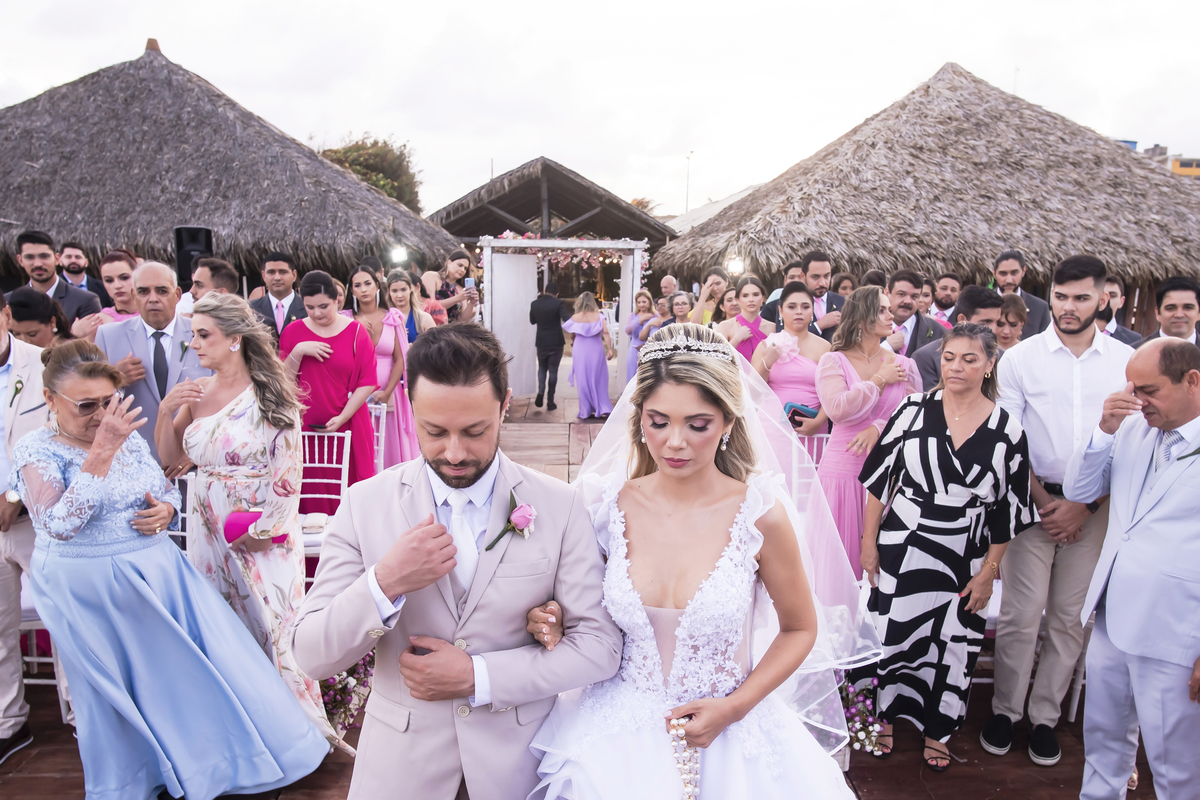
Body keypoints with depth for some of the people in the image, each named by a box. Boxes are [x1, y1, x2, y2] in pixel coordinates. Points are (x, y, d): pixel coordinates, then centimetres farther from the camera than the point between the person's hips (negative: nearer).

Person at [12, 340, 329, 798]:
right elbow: (57, 525, -25)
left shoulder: (126, 436, 4)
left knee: (194, 663, 7)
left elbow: (168, 490, 16)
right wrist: (102, 452, -27)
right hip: (90, 591, -5)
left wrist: (165, 510, -9)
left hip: (158, 573, 5)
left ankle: (215, 759, 27)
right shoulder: (36, 451, -10)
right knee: (117, 689, 8)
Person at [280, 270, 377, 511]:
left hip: (346, 427, -1)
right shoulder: (293, 331, 8)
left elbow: (368, 382, -3)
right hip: (304, 428, 2)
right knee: (310, 493, 0)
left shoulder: (356, 331, 1)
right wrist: (297, 352, -12)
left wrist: (342, 418, -12)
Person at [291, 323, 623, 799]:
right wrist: (384, 584, -27)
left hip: (517, 760, 0)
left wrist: (479, 677, -19)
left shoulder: (560, 506, -12)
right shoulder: (365, 504, -10)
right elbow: (311, 658, -10)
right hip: (400, 760, 1)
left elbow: (600, 645, -10)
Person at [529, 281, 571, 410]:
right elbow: (567, 319, -21)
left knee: (542, 367, 20)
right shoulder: (558, 303, -11)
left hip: (541, 342, 2)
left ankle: (540, 392, -3)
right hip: (556, 342, -2)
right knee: (553, 370, 6)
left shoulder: (534, 304, -1)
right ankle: (550, 401, 7)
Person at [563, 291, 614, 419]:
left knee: (583, 380, 7)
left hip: (580, 351, 0)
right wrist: (610, 349, -10)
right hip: (596, 350, 0)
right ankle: (603, 408, 5)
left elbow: (572, 335, 5)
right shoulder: (599, 316, -4)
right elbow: (605, 333, -12)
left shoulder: (575, 317, -3)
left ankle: (586, 411, 10)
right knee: (598, 379, 9)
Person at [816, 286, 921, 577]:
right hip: (843, 468, -2)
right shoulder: (833, 361, -1)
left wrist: (878, 427, -16)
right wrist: (879, 381, -7)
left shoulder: (904, 365, 8)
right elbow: (837, 409, -16)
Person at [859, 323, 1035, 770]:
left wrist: (988, 572, -1)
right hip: (902, 546, 0)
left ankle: (936, 732, 35)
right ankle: (884, 718, 33)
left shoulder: (1007, 431, -5)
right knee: (891, 633, 9)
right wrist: (869, 541, -2)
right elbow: (880, 477, -1)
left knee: (954, 645, 12)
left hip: (965, 559, 1)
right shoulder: (914, 410, -5)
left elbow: (1008, 511, 0)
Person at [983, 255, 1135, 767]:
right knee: (1020, 613, -4)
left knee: (1072, 616, 6)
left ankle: (1045, 717, 21)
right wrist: (1043, 499, -6)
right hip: (1032, 500, -2)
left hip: (1095, 506, 2)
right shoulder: (1020, 358, -1)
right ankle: (1005, 711, 14)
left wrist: (1086, 504, -3)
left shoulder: (1127, 361, 4)